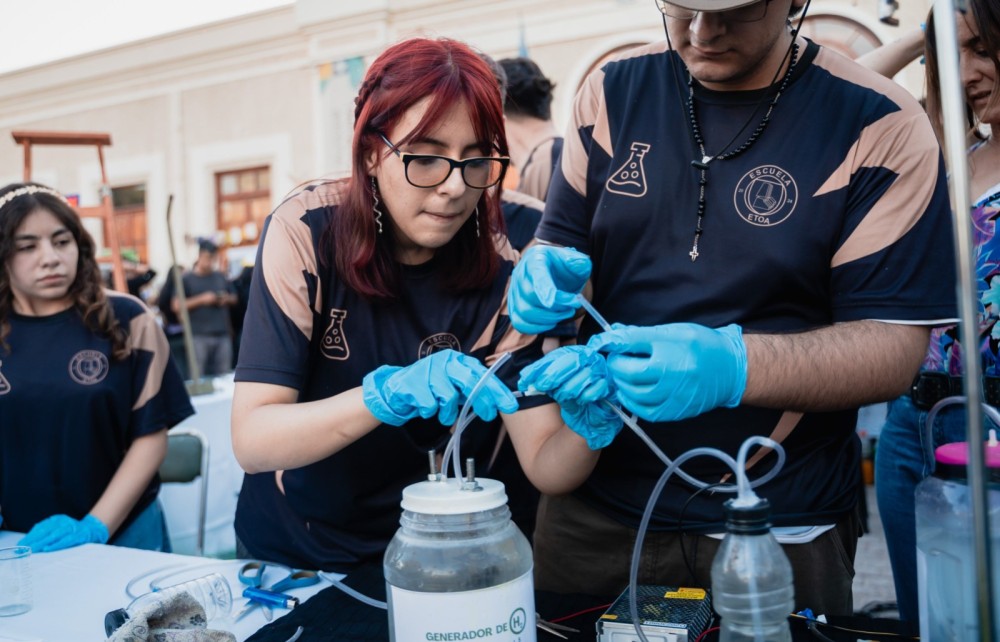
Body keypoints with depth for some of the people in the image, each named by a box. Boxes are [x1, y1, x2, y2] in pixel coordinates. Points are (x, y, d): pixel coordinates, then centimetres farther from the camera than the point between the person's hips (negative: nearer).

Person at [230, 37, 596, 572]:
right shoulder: (307, 231, -17)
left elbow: (546, 468, -15)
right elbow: (251, 441, -21)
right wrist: (387, 394, -36)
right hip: (292, 550, -2)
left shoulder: (498, 271, -13)